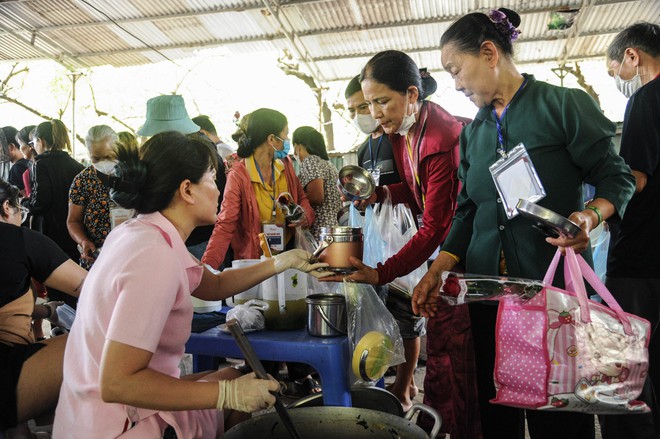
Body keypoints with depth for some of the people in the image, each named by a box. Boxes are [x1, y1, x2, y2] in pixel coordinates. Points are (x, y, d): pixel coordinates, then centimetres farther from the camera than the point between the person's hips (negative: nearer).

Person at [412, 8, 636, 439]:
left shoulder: (565, 104, -1)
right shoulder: (473, 133, 15)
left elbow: (617, 177, -2)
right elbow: (468, 211, 13)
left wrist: (590, 215, -23)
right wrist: (437, 270, 1)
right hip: (487, 290, 5)